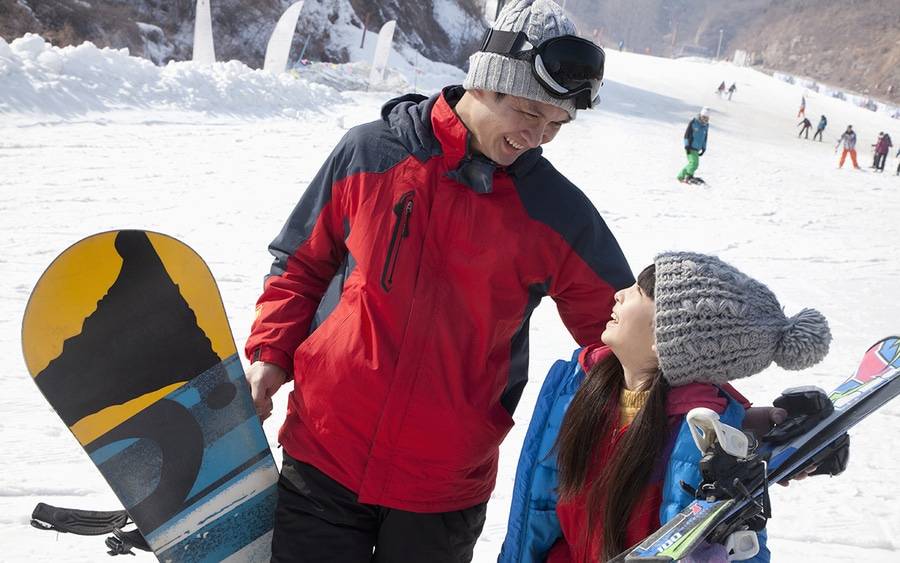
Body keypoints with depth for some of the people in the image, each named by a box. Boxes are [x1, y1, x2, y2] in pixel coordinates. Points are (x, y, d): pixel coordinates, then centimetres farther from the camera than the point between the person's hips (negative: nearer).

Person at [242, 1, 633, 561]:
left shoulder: (560, 213, -4)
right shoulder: (368, 152, -3)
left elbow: (615, 333, 3)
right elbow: (303, 264, 9)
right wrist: (270, 352, -2)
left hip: (446, 487, 0)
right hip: (323, 453, 0)